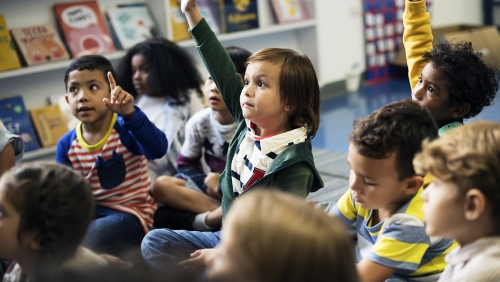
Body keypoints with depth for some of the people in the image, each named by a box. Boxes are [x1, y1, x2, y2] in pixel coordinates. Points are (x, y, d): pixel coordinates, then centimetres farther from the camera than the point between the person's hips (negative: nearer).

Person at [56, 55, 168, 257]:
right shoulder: (66, 145, 1)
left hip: (130, 212, -5)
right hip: (89, 212, 5)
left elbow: (158, 149, -35)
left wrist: (130, 114, -49)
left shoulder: (126, 129, -14)